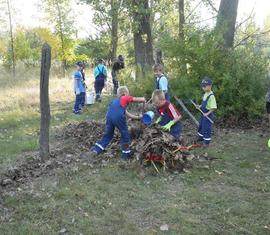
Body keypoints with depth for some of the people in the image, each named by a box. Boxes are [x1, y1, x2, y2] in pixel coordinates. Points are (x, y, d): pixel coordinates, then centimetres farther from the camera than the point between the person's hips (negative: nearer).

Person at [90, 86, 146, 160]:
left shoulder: (116, 100, 36)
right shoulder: (126, 98, 18)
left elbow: (127, 114, 36)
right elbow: (141, 99, 16)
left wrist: (138, 117, 41)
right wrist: (143, 100, 39)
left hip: (109, 116, 6)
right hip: (118, 117, -6)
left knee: (108, 135, 22)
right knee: (125, 134, 12)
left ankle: (96, 149, 19)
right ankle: (126, 154, 18)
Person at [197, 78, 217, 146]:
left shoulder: (211, 96, -23)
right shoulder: (205, 94, 5)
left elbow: (213, 107, -24)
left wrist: (207, 113, -27)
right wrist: (200, 106, 4)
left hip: (208, 115, -9)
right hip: (203, 114, 9)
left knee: (206, 128, 0)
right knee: (201, 126, 22)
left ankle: (206, 142, 14)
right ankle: (201, 138, 41)